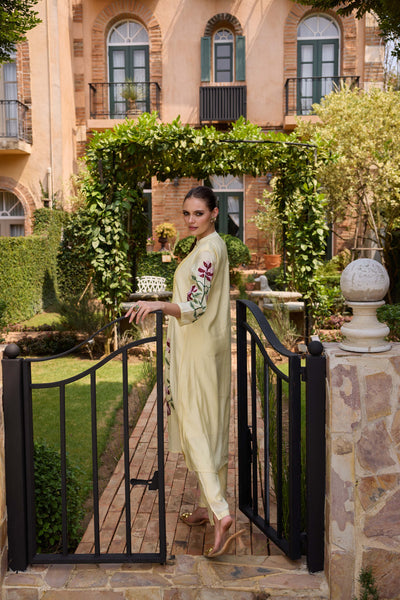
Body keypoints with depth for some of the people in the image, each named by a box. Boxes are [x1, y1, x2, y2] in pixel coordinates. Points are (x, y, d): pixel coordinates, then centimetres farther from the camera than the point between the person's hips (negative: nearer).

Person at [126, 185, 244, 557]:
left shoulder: (208, 250, -17)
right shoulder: (210, 245, 14)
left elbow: (196, 308, -27)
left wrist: (159, 305, -40)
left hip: (201, 349, -10)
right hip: (197, 346, 10)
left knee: (196, 427, -9)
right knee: (206, 426, 14)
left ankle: (221, 513, -10)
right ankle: (208, 505, 25)